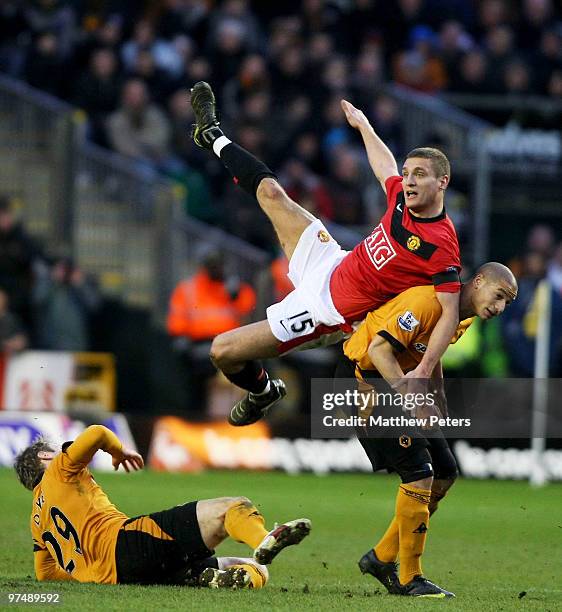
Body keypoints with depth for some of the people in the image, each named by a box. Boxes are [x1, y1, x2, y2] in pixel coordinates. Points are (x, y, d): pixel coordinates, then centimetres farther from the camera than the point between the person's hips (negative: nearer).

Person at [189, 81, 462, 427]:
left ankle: (264, 392, 27)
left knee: (223, 351, -7)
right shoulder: (402, 196, -9)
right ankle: (214, 137, 46)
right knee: (269, 191, 16)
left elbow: (451, 313, -32)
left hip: (325, 307, -7)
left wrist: (423, 372, -42)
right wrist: (364, 126, 30)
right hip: (330, 265, 7)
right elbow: (386, 167, 15)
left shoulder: (441, 246, -31)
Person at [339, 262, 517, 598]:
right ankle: (410, 579, -8)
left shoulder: (464, 318, 6)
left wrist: (438, 399, 8)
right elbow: (379, 349, -29)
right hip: (365, 379, -10)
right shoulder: (427, 302, -25)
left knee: (445, 474, 7)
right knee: (420, 472, -17)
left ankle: (382, 558, 17)